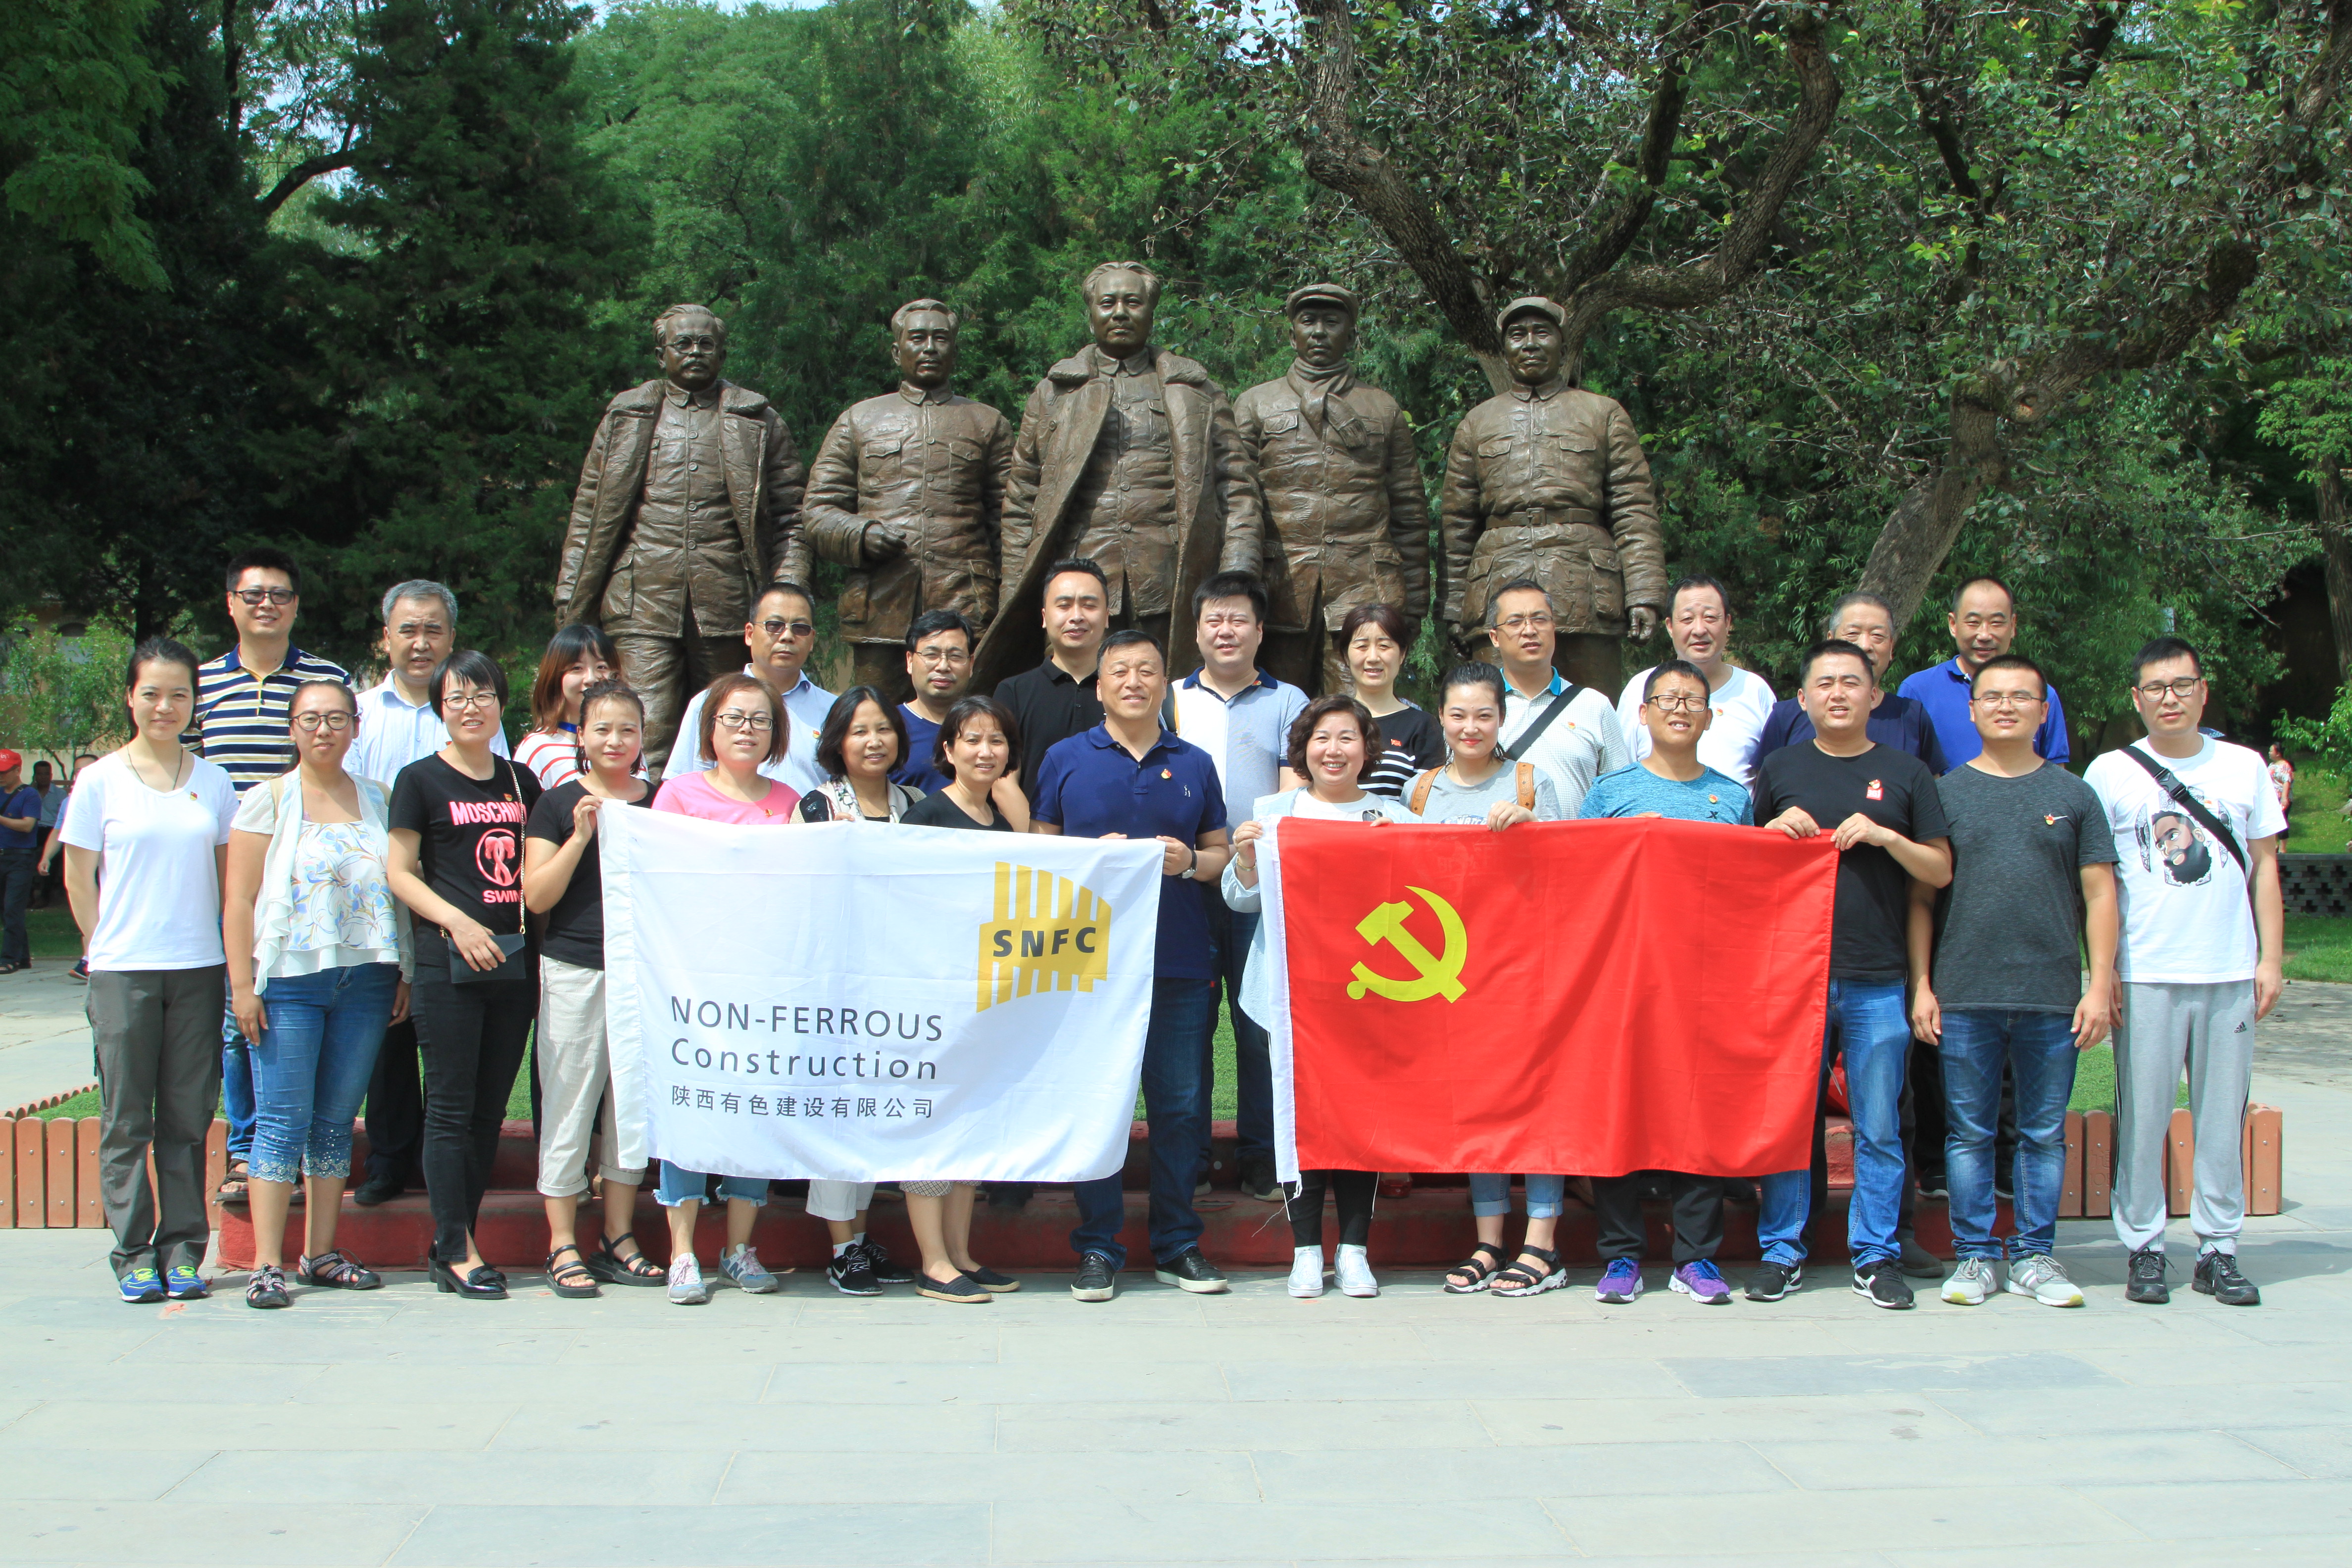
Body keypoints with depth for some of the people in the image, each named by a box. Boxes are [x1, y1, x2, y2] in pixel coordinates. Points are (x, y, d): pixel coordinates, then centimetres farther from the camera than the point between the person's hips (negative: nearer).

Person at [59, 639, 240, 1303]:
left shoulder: (214, 781, 8)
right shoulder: (99, 780, 2)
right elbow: (79, 881, 5)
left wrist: (230, 958, 6)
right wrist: (110, 949, 1)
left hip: (200, 968, 2)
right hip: (122, 972, -2)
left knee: (188, 1118, 4)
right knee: (127, 1120, 2)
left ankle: (183, 1249, 12)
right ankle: (134, 1253, 9)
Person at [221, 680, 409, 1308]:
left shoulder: (378, 800, 13)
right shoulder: (267, 801, 3)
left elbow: (399, 890, 15)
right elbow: (239, 902, -2)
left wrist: (404, 973, 8)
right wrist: (242, 983, -10)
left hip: (365, 980, 3)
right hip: (289, 979, -3)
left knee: (336, 1121, 8)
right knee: (284, 1122, -6)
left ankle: (321, 1254, 15)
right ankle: (267, 1265, -4)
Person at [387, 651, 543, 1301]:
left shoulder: (521, 780, 14)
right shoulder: (421, 779, 0)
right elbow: (400, 873, -3)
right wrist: (457, 921, -16)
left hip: (514, 961, 5)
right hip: (448, 962, -5)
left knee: (490, 1108, 7)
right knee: (452, 1107, -4)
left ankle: (453, 1243, 16)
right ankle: (457, 1253, 2)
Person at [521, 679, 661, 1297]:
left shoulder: (661, 803, 10)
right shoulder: (559, 804, 1)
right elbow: (536, 896, -6)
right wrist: (581, 837, -15)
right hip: (575, 972, -3)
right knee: (568, 1106, 0)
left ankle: (619, 1239, 19)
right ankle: (563, 1246, 7)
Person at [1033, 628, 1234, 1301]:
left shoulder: (1194, 764, 13)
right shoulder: (1066, 760, 8)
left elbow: (1221, 851, 16)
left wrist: (1189, 861, -6)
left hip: (1179, 960, 2)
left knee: (1180, 1102, 2)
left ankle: (1177, 1245, 13)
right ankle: (1097, 1250, 8)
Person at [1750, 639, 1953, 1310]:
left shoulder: (1905, 774, 9)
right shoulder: (1780, 770, 11)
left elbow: (1941, 871, 6)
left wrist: (1885, 836, -9)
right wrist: (1774, 830, -4)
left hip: (1877, 979, 0)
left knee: (1879, 1127, 3)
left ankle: (1877, 1255, 13)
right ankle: (1781, 1251, 12)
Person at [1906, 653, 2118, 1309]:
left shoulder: (2072, 794, 9)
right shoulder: (1946, 792, 7)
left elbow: (2099, 893, 8)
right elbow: (1921, 896, 6)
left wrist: (2100, 985, 0)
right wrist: (1921, 985, -1)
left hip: (2054, 997, 1)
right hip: (1964, 997, 0)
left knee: (2044, 1132, 6)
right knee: (1969, 1132, 3)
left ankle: (2036, 1255, 16)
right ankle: (1975, 1255, 12)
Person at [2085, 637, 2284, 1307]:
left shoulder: (2244, 767, 10)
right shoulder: (2109, 772, 3)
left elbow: (2264, 867, 12)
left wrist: (2270, 958, 4)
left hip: (2230, 974, 2)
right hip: (2144, 976, -2)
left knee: (2224, 1117, 4)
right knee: (2142, 1118, -1)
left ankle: (2218, 1251, 14)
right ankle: (2144, 1249, 9)